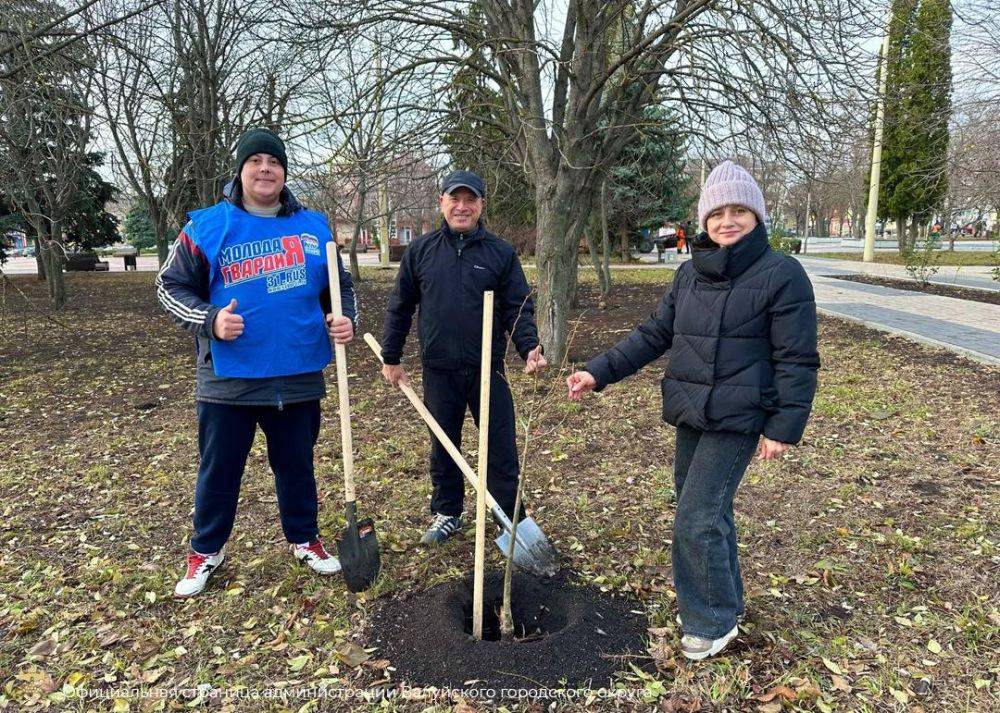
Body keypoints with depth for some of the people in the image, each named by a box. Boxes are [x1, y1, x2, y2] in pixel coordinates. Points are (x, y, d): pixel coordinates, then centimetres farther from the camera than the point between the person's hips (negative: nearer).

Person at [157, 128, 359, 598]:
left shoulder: (313, 227, 6)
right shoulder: (208, 226, -2)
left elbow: (340, 286, 15)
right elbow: (171, 286, 3)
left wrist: (345, 318, -6)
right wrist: (210, 320, -14)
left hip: (300, 377, 2)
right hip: (228, 379, -2)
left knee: (297, 464, 16)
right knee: (219, 469, 12)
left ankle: (304, 540, 35)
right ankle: (206, 552, 32)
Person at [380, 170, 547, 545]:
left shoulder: (501, 253, 0)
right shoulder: (420, 250, 3)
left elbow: (518, 307, -2)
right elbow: (400, 307, 8)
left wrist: (529, 348, -18)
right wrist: (391, 357, 8)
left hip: (488, 369, -1)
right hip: (439, 371, 1)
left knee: (502, 448, 5)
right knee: (443, 447, 14)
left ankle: (510, 519, 21)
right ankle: (447, 513, 32)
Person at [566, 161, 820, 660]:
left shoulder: (781, 274, -11)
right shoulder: (691, 272, 7)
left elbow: (797, 361, -10)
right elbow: (654, 334, 8)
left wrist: (784, 428, -14)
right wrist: (599, 372, 0)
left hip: (737, 419, -6)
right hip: (690, 413, 7)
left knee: (696, 521, -7)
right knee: (711, 512, 18)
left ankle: (713, 621, 15)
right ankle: (722, 602, 38)